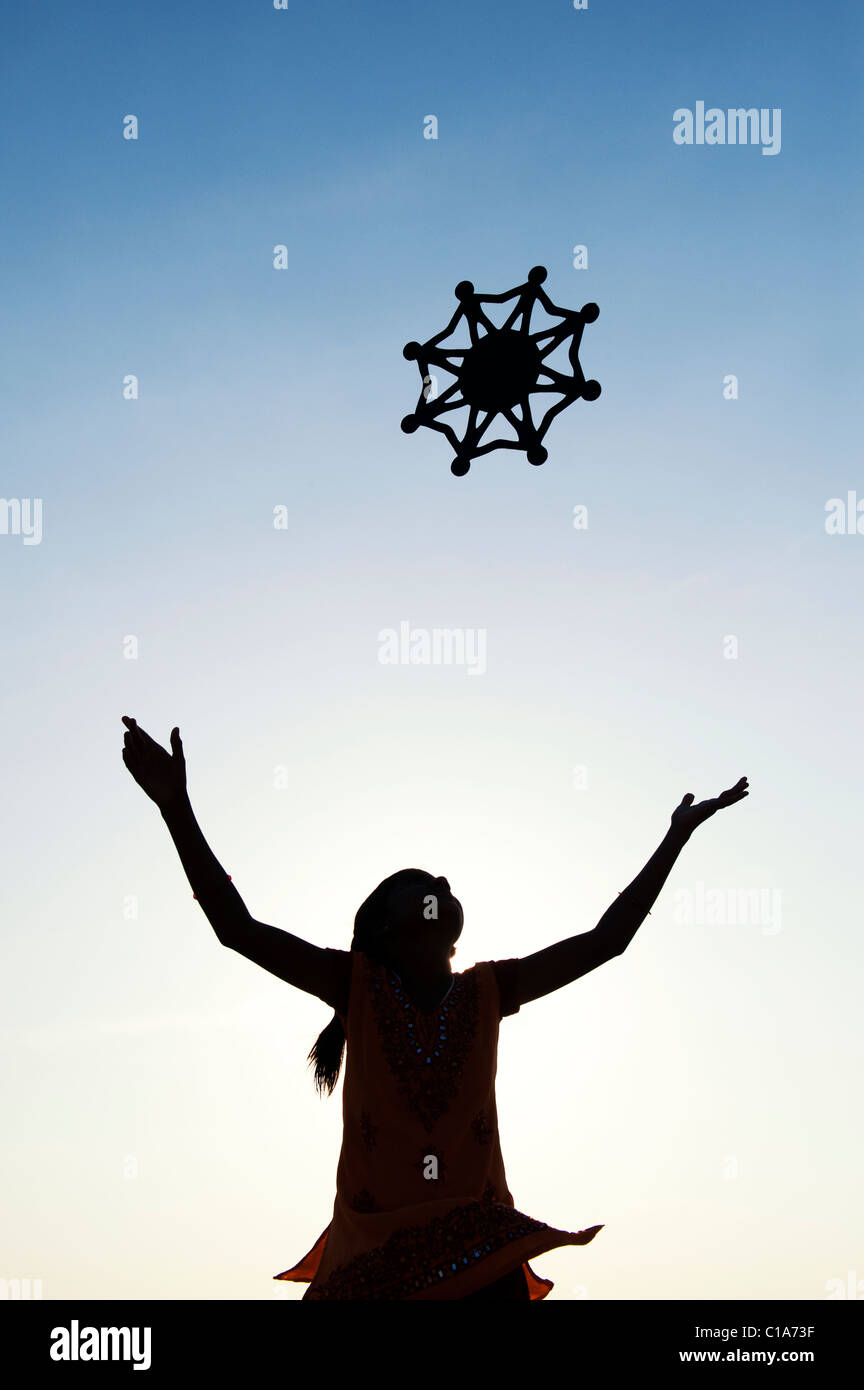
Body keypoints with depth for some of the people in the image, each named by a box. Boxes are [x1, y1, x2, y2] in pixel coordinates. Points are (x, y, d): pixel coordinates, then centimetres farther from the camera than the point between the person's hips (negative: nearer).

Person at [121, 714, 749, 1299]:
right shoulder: (357, 984, 2)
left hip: (480, 1250, 2)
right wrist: (176, 806, -15)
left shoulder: (488, 990, 8)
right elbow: (238, 928, -7)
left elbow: (607, 938, 10)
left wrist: (678, 836, 9)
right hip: (374, 1251, -1)